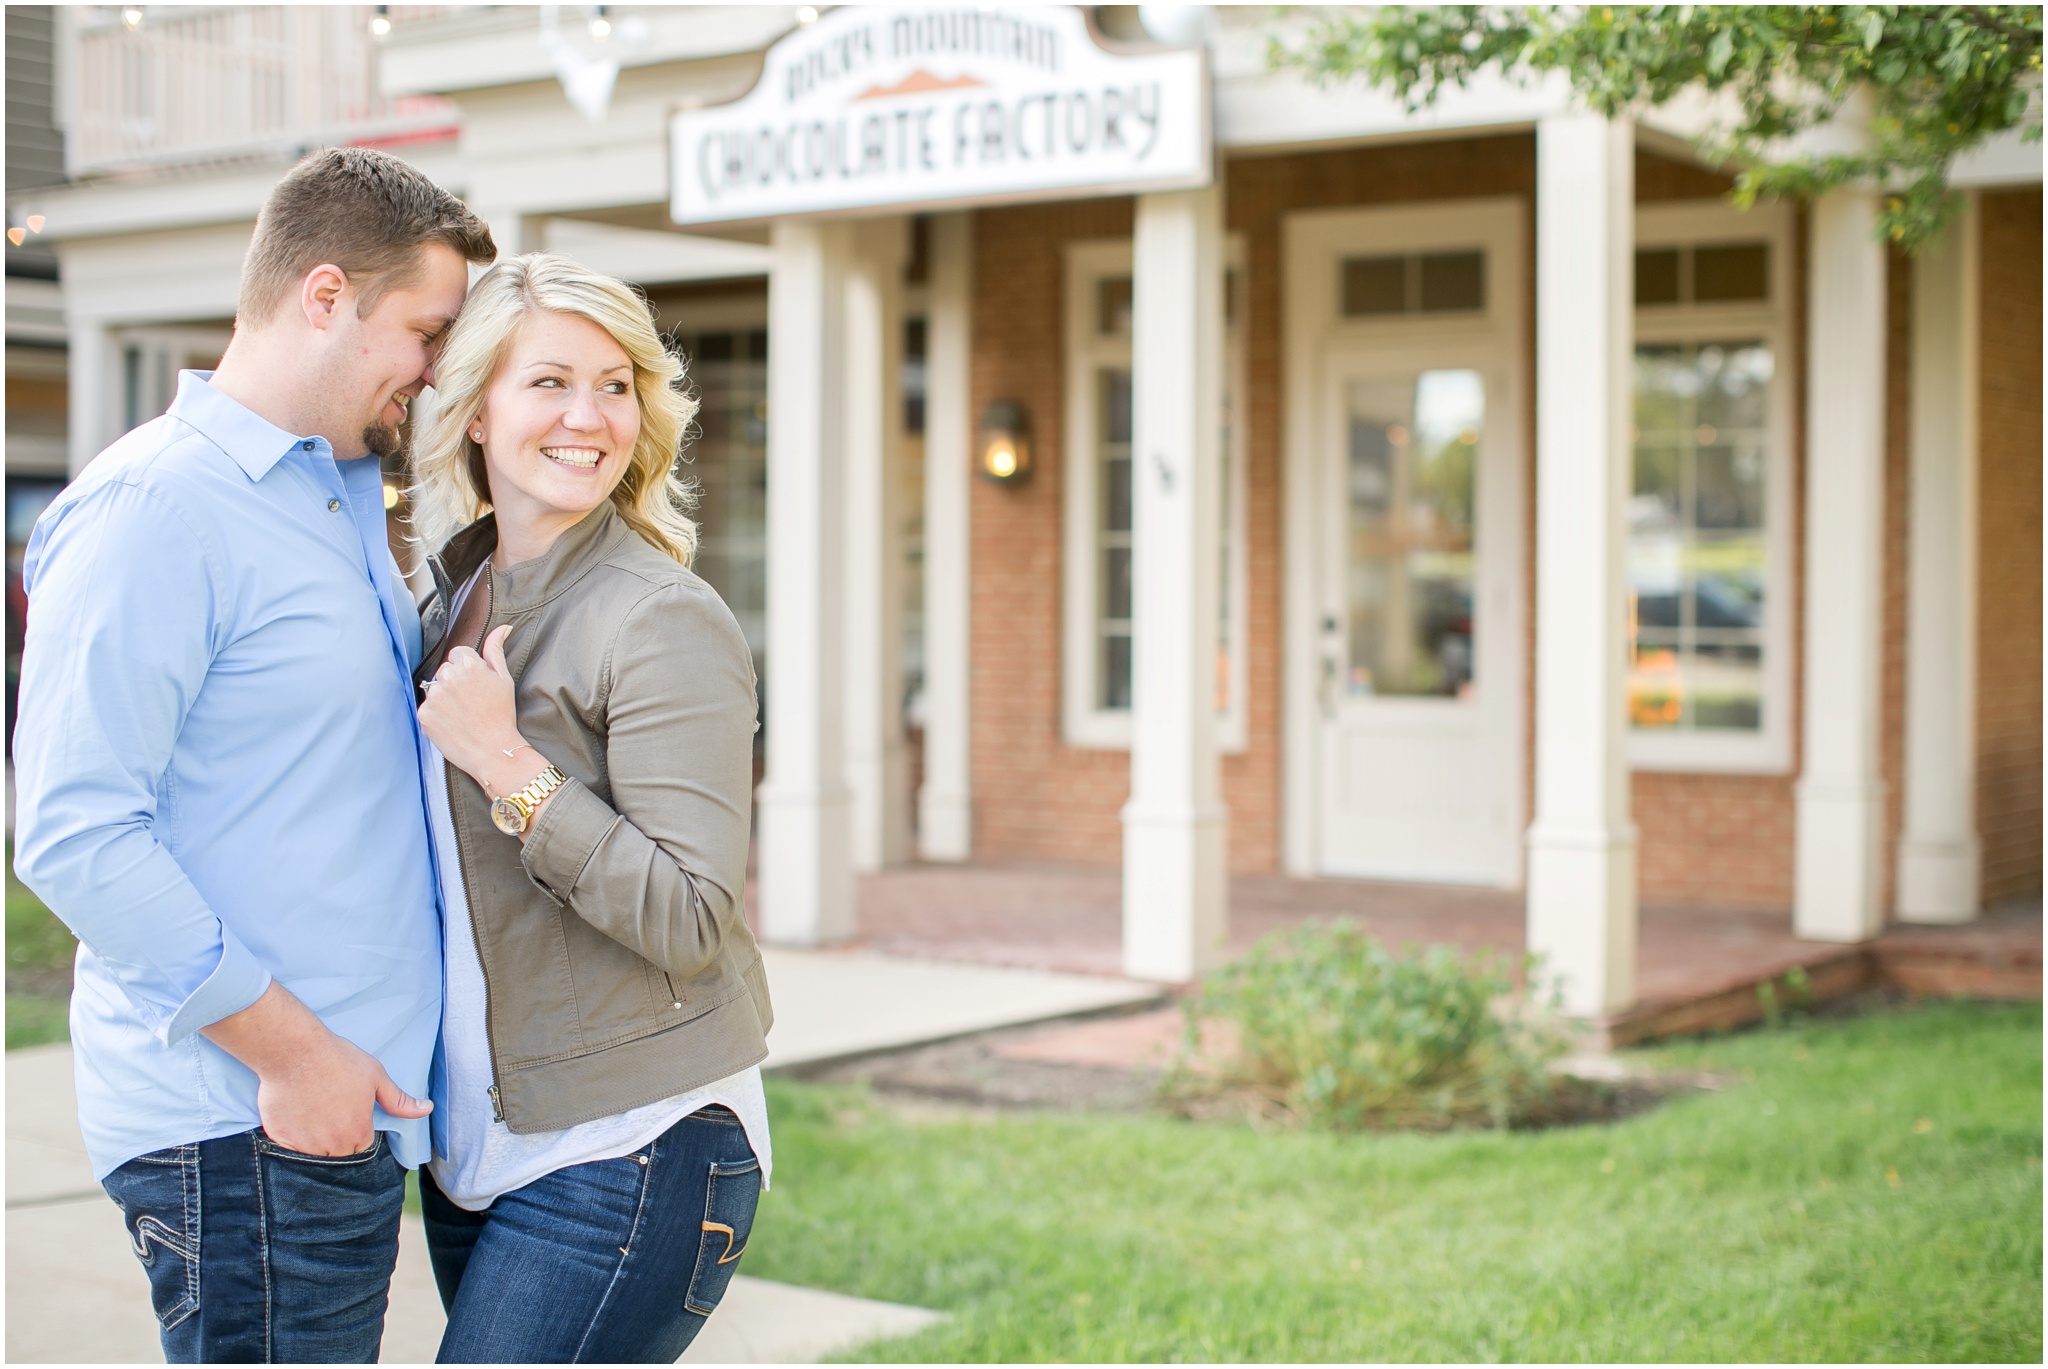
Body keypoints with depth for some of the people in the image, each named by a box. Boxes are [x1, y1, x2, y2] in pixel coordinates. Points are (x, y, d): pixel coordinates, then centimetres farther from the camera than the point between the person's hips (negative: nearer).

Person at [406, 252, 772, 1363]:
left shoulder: (666, 622, -14)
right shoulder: (454, 598, 10)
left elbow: (688, 918, -20)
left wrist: (510, 768, -21)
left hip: (627, 1156, -8)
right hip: (470, 1139, 8)